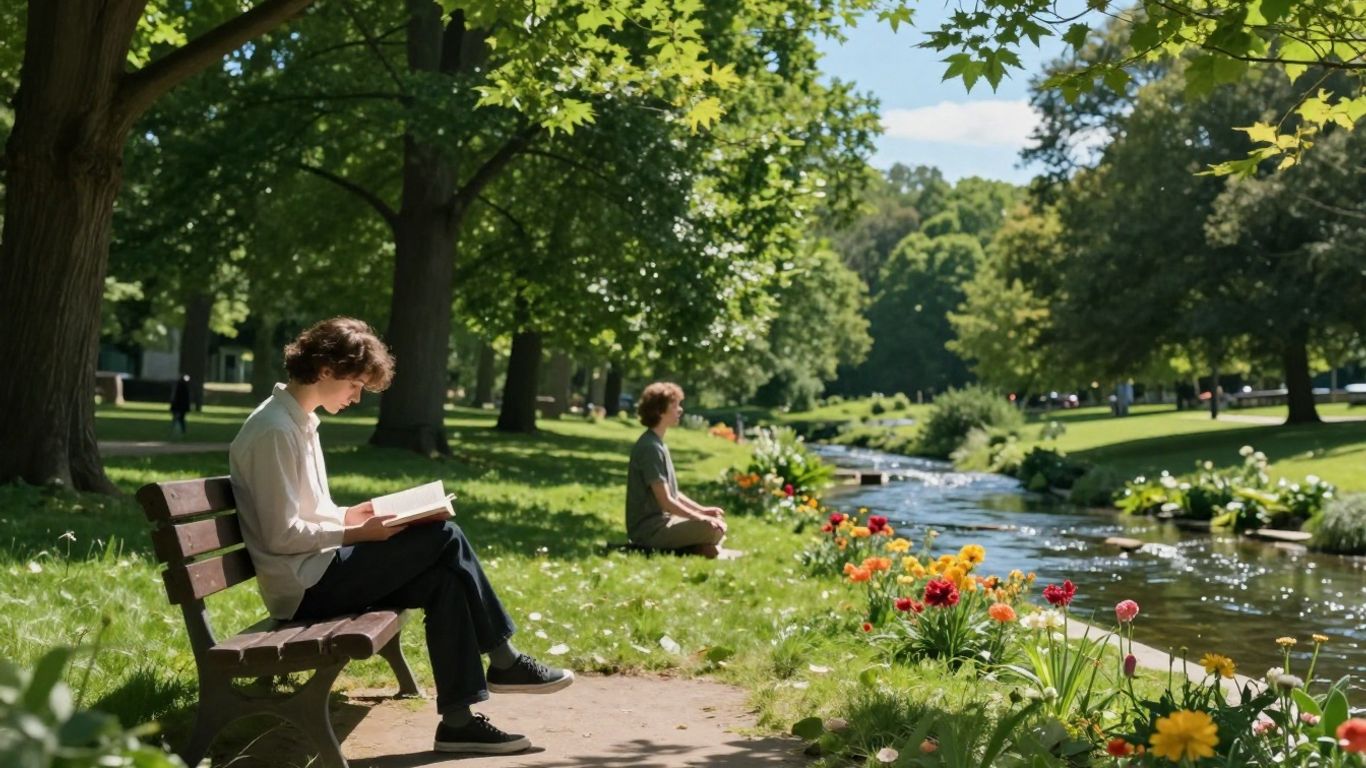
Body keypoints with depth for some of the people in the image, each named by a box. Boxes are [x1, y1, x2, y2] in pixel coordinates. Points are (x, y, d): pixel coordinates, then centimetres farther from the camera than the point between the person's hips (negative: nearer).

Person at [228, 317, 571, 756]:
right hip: (306, 586, -10)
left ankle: (458, 718, -4)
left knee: (444, 578, -6)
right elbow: (280, 535, -20)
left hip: (319, 572, 10)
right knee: (444, 539, -15)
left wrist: (349, 517, 5)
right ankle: (503, 662, -2)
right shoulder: (274, 431, -17)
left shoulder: (299, 421, 14)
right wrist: (356, 533, -16)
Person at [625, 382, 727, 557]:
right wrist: (700, 518, -14)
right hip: (649, 529, -10)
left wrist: (702, 510, 9)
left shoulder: (657, 444, 13)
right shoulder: (650, 447, -18)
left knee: (718, 522, 14)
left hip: (661, 521, 10)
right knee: (713, 529, -23)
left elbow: (671, 492, 18)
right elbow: (665, 501, -20)